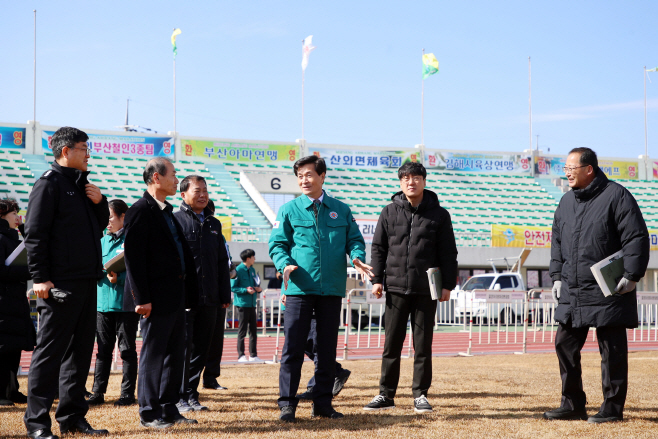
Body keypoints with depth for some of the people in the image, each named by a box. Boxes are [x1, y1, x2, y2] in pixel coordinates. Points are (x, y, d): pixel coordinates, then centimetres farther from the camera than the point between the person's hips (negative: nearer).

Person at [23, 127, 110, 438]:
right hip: (60, 284, -9)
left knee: (81, 349, 11)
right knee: (50, 351, -5)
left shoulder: (82, 185, 19)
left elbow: (100, 225, 26)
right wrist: (40, 277, -18)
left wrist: (100, 202, 6)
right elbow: (35, 234, -12)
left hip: (86, 282, 9)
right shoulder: (50, 183, -7)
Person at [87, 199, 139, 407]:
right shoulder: (103, 241, 16)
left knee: (127, 349, 2)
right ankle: (98, 392, 12)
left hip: (125, 303, -6)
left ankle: (127, 393, 8)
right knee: (103, 350, 8)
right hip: (103, 302, 6)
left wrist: (119, 278, -23)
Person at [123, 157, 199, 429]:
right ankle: (149, 413, 5)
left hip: (175, 296, 9)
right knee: (153, 353, -2)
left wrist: (188, 293, 14)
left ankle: (169, 409, 20)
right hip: (157, 297, -9)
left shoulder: (167, 213, 18)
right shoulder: (141, 211, -11)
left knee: (175, 354, 12)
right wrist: (141, 298, -20)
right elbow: (133, 256, -16)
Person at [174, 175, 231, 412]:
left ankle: (191, 394, 17)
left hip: (209, 299, 6)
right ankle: (179, 397, 2)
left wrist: (225, 296, 14)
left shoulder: (214, 224, 18)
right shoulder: (175, 220, -1)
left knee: (201, 350, 8)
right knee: (183, 347, -6)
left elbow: (223, 262, 20)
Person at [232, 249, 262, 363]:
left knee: (253, 330, 8)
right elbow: (232, 287, -10)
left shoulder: (252, 270, 14)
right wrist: (246, 290, -21)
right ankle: (241, 355, 2)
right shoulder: (238, 270, -9)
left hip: (252, 304, 7)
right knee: (242, 331, -3)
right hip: (242, 304, -7)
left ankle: (253, 355, 14)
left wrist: (258, 289, 1)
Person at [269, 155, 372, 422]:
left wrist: (357, 256, -11)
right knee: (293, 347, -4)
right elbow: (277, 244, 3)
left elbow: (354, 238, 11)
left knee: (327, 347, 8)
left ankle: (323, 403, 16)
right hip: (299, 288, -2)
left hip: (332, 289, 2)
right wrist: (285, 264, -17)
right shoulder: (289, 210, 6)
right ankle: (287, 403, 2)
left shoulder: (341, 210, 11)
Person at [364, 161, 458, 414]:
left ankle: (420, 395, 12)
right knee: (391, 343, 4)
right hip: (396, 288, 1)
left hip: (426, 290, -1)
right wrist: (377, 279, -1)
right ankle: (386, 395, 11)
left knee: (423, 344, 4)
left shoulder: (438, 215, 4)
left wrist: (447, 284, -1)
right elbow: (378, 248, 9)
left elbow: (448, 252, 5)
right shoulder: (389, 213, 7)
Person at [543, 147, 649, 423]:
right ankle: (572, 405, 17)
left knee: (612, 349, 0)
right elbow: (557, 242, 22)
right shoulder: (566, 201, 14)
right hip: (572, 293, 7)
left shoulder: (616, 196, -7)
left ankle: (612, 408, 8)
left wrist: (632, 276, -14)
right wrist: (557, 276, 14)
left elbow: (637, 238, -10)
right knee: (565, 345, 7)